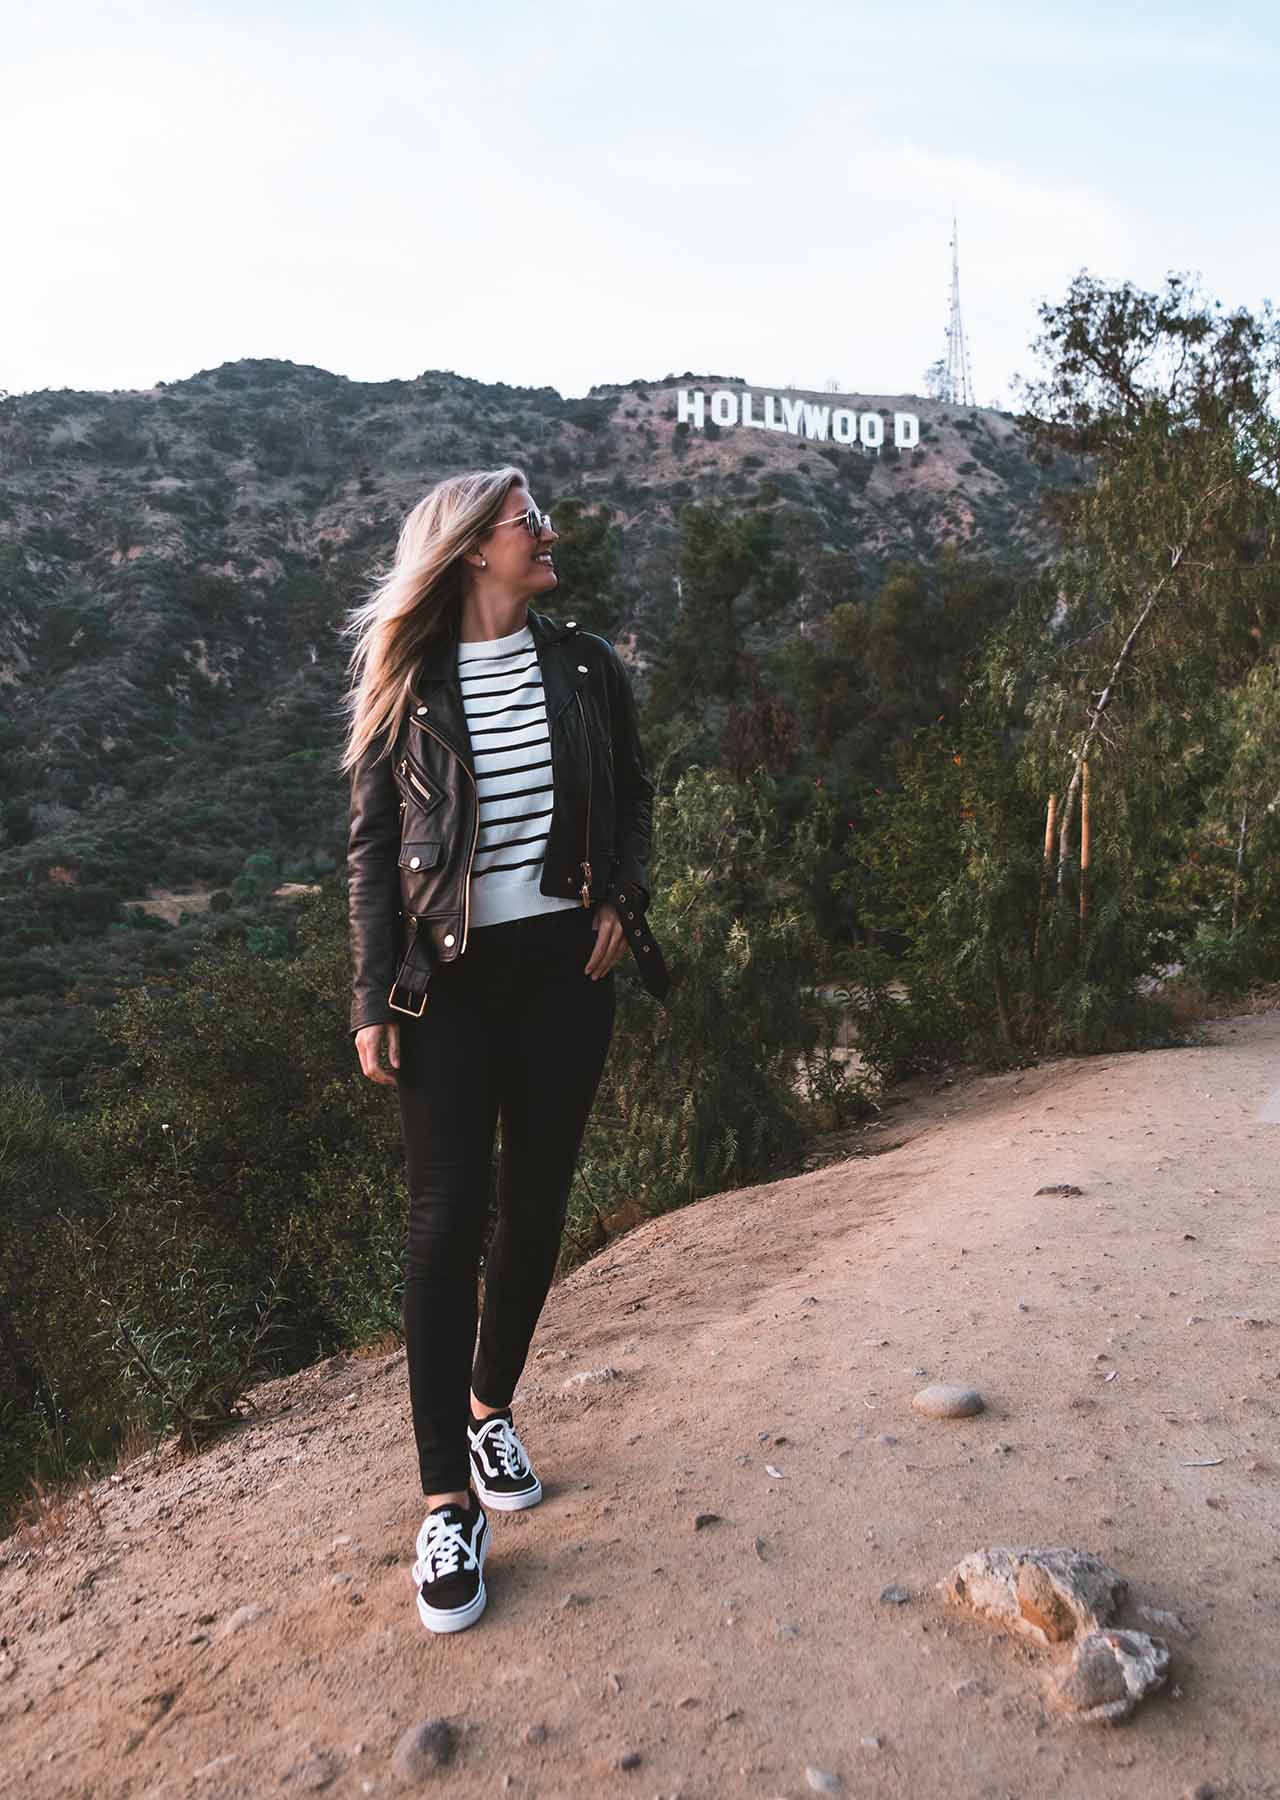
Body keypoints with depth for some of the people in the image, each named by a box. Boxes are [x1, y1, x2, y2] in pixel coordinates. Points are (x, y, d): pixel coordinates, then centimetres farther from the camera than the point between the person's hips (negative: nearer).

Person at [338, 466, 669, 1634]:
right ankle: (449, 1501, 7)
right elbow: (373, 848, -1)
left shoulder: (585, 666, 6)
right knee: (448, 1221, -4)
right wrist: (374, 999, -7)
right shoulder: (408, 684, -1)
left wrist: (622, 901, -1)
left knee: (537, 1209, 10)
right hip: (451, 978, -3)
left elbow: (633, 796, 16)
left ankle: (491, 1406, 34)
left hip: (565, 967, 3)